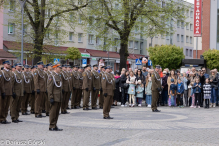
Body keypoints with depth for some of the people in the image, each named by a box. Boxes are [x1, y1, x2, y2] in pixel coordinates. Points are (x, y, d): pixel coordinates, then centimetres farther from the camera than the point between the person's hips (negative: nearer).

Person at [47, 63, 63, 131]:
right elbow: (49, 88, -15)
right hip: (54, 97, -9)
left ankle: (55, 126, 17)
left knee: (57, 112, 11)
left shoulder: (59, 76, 16)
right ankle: (52, 127, 1)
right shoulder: (51, 76, -11)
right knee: (53, 112, -4)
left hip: (59, 98, 9)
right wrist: (51, 98, -19)